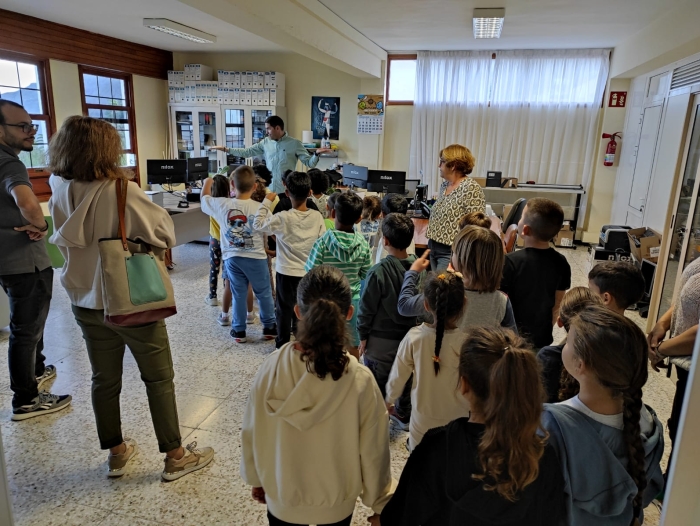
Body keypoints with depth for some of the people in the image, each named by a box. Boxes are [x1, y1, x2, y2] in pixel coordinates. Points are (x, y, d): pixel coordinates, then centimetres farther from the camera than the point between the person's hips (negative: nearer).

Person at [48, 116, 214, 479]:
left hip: (86, 302, 6)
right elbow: (165, 233, -16)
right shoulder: (122, 190, -22)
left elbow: (62, 240, 9)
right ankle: (175, 456, 19)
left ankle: (116, 453, 33)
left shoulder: (60, 192, -4)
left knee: (104, 380, 17)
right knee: (159, 378, 8)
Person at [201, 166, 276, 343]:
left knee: (239, 295, 14)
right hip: (256, 258, -2)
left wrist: (207, 183, 30)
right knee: (264, 294, 14)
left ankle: (239, 331, 22)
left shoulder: (222, 204, -9)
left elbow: (204, 198, 11)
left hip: (232, 257, 2)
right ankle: (269, 327, 25)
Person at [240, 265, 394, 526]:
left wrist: (256, 479, 9)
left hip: (281, 498, 1)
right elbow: (372, 452, -16)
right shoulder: (361, 381, -28)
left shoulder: (271, 369, -25)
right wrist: (379, 502, 3)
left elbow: (252, 434, -10)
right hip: (337, 502, 0)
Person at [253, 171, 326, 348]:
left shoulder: (283, 218, -19)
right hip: (309, 272, 3)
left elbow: (258, 224, -5)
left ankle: (283, 344, 21)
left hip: (286, 272, -3)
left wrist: (267, 201, 1)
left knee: (284, 309, 11)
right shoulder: (317, 217, -9)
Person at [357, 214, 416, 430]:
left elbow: (367, 308, -15)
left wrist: (363, 335, -1)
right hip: (410, 335, 6)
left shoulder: (378, 272, -25)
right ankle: (404, 415, 43)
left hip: (381, 340, -5)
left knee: (376, 385, 11)